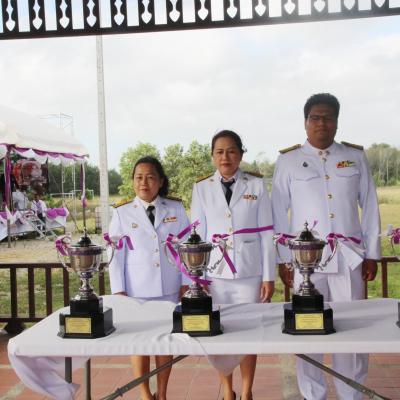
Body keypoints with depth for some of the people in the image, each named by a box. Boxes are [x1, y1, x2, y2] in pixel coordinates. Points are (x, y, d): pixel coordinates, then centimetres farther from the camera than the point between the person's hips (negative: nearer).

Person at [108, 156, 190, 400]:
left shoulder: (176, 210, 2)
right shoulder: (122, 213, 0)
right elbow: (116, 254, 0)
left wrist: (186, 283, 0)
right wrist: (119, 291, -4)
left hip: (170, 290, 1)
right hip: (136, 291, -1)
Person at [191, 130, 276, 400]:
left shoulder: (256, 185, 1)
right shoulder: (202, 188, 3)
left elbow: (266, 233, 1)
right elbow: (197, 235, 4)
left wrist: (269, 276, -1)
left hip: (249, 273, -1)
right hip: (214, 274, 1)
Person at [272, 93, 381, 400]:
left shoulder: (356, 156, 8)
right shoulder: (288, 161, 2)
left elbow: (370, 208, 9)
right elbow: (279, 213, 3)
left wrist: (372, 254, 6)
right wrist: (282, 259, 0)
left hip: (349, 257, 2)